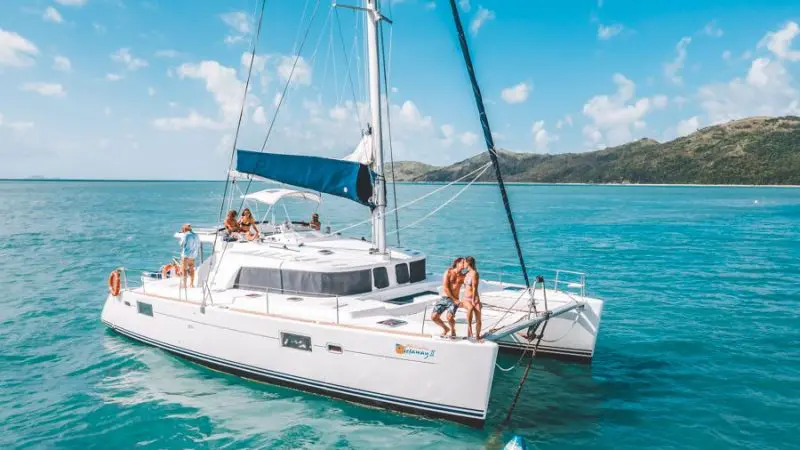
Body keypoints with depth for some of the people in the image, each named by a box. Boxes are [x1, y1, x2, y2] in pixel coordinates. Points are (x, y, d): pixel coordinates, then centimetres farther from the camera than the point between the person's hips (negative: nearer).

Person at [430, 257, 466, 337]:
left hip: (454, 301, 0)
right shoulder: (448, 272, 0)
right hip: (444, 298, 0)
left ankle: (453, 330, 6)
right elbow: (445, 288, -8)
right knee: (434, 316, -14)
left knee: (449, 317, -28)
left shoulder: (462, 277, 8)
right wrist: (454, 299, -10)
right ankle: (445, 328, 16)